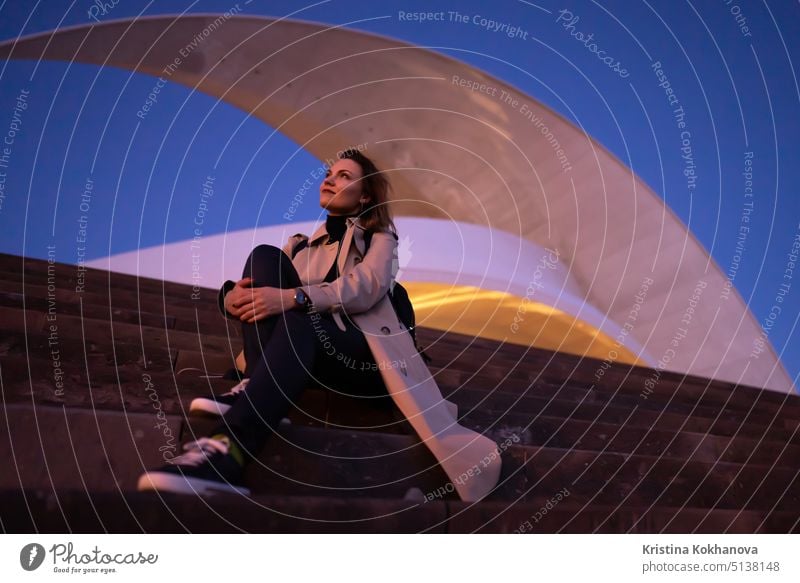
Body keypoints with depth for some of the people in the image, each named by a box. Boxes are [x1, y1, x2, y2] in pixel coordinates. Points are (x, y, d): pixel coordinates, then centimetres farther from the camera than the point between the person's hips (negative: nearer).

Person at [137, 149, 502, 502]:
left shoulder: (378, 236, 17)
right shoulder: (300, 244, 30)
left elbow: (366, 287, -7)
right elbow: (261, 280, 15)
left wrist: (295, 297, -24)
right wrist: (231, 295, -12)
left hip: (363, 352, -4)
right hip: (302, 345, 4)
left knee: (297, 322, -37)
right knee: (265, 256, -16)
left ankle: (228, 450, -55)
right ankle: (256, 388, -34)